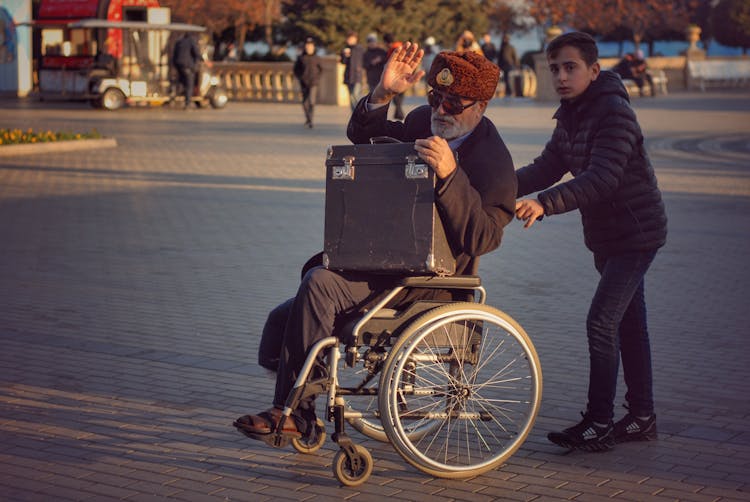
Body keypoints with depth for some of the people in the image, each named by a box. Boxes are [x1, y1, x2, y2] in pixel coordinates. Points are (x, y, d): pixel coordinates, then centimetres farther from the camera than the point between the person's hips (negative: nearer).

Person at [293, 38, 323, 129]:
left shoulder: (317, 58, 3)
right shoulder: (301, 58, 2)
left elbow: (321, 69, 16)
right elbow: (296, 70, 11)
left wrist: (317, 77, 7)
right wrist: (300, 78, 0)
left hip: (313, 83, -2)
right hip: (304, 83, 2)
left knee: (311, 101, -16)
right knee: (305, 102, 10)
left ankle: (310, 120, -17)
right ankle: (307, 119, 31)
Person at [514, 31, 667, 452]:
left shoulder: (615, 113, -21)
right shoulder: (570, 117, 9)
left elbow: (601, 178, -32)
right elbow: (547, 168, 8)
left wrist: (545, 204, -41)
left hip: (636, 232, -9)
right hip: (608, 235, 9)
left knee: (602, 322, -13)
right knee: (629, 323, 14)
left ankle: (599, 424, -7)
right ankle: (642, 418, 23)